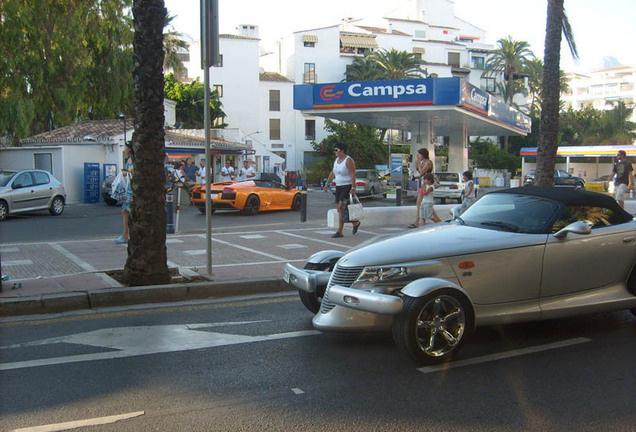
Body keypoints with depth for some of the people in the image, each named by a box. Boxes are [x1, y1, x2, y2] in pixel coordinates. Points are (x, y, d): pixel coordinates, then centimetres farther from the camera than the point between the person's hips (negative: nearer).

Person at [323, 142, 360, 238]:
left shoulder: (348, 160, -13)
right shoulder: (336, 160, 13)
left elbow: (353, 175, -18)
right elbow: (332, 173, 20)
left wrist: (353, 188, -24)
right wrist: (327, 183, 13)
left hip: (348, 186, -9)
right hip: (339, 187, 9)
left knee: (341, 207, -16)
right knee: (340, 209, 6)